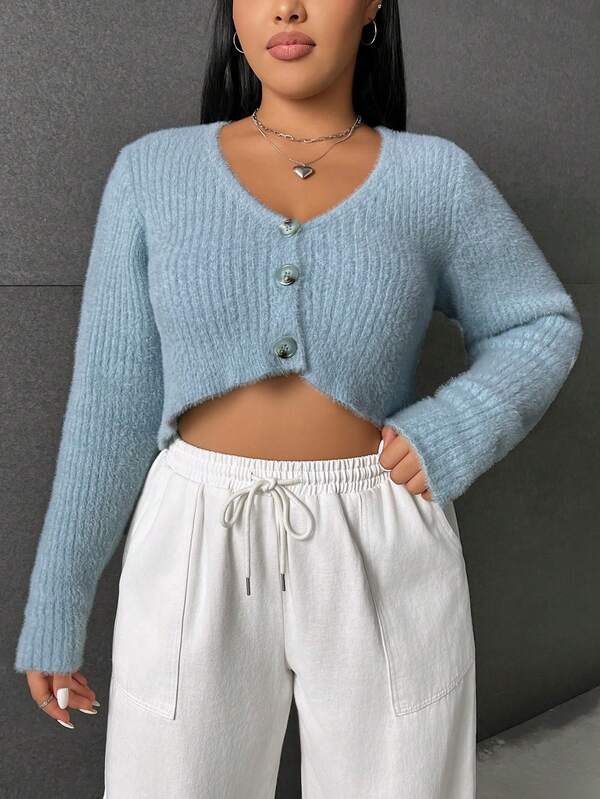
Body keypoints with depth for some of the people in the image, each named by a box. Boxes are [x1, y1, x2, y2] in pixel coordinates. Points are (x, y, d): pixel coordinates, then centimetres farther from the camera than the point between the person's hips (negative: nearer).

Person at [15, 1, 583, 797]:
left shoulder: (436, 177, 1)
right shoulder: (153, 171, 1)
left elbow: (541, 327, 11)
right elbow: (113, 397, 2)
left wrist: (454, 431, -9)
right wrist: (55, 607, 4)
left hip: (384, 556, 1)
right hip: (196, 554, 0)